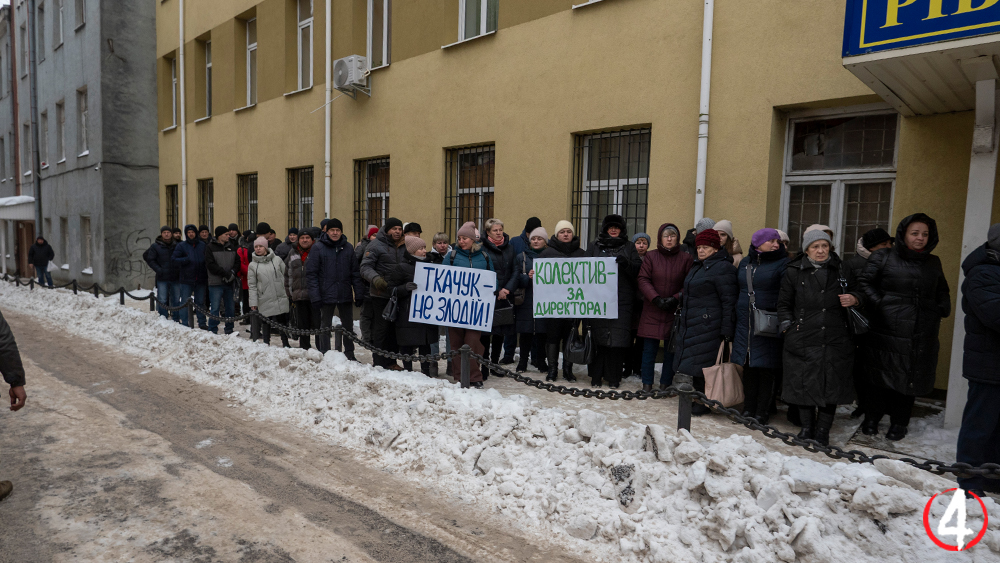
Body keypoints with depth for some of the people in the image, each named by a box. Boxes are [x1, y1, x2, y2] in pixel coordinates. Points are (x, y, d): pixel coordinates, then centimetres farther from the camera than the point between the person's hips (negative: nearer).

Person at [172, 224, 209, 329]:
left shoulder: (203, 245, 9)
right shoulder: (181, 246, 3)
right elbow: (175, 259, -3)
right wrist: (186, 260, -21)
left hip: (201, 279, 2)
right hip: (186, 279, -2)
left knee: (201, 302, 10)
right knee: (185, 302, 1)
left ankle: (202, 323, 18)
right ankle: (184, 323, 9)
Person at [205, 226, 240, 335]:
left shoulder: (231, 247, 13)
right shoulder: (210, 247, -2)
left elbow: (237, 262, 10)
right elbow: (210, 265, -10)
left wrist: (233, 272, -9)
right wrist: (225, 273, -16)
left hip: (230, 282, 5)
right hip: (216, 283, -5)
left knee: (230, 308, 8)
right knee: (215, 308, -5)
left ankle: (229, 330, 18)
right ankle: (212, 331, 2)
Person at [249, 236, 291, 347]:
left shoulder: (277, 260, 4)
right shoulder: (253, 265, 3)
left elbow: (286, 276, 8)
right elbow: (252, 285, 3)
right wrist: (253, 302, -2)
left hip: (281, 298, 0)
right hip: (264, 301, 0)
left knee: (282, 322, 6)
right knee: (266, 324, 8)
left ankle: (285, 344, 18)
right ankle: (266, 345, 22)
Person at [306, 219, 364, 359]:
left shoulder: (348, 247, 5)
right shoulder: (318, 248, -4)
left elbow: (355, 272, 6)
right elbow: (311, 273, -6)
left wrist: (359, 293, -1)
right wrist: (315, 296, -13)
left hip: (345, 295, 3)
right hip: (326, 295, -3)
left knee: (348, 326, 12)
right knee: (325, 326, 8)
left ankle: (349, 354, 26)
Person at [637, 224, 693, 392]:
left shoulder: (686, 258, 2)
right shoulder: (651, 256, 3)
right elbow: (643, 280, -2)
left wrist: (675, 299, -13)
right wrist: (656, 299, -14)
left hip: (675, 312, 0)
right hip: (652, 311, 0)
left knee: (671, 349, 5)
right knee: (649, 348, 1)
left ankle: (665, 385, 16)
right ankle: (647, 385, 10)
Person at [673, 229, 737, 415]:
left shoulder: (723, 268, -11)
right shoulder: (697, 267, 19)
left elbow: (729, 302, -15)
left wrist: (727, 331, -18)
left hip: (708, 326, -9)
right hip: (690, 324, 9)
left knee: (703, 364, -5)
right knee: (695, 363, 12)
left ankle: (703, 403, 5)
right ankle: (698, 398, 22)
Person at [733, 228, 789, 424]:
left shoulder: (782, 264, -2)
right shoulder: (744, 263, 13)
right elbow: (736, 290, 18)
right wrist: (732, 322, 15)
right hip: (745, 324, 5)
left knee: (767, 368, 0)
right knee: (748, 367, 9)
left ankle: (763, 412, 10)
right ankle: (748, 409, 21)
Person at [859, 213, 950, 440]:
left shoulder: (933, 263, 16)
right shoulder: (883, 257, 2)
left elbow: (942, 291, 27)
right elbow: (865, 283, -3)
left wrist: (943, 308, 9)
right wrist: (879, 303, -15)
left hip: (921, 335, 4)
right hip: (887, 331, -4)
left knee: (910, 378, 9)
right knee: (881, 377, 3)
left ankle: (899, 423, 23)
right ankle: (872, 419, 18)